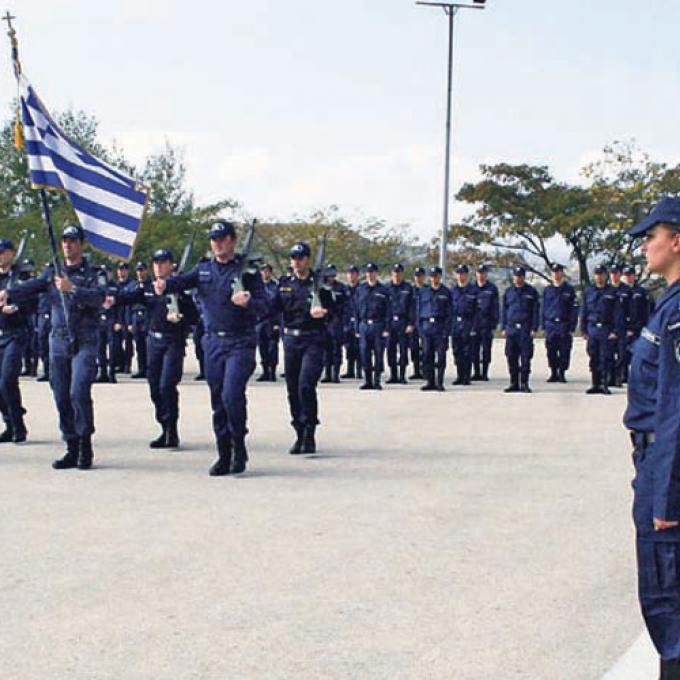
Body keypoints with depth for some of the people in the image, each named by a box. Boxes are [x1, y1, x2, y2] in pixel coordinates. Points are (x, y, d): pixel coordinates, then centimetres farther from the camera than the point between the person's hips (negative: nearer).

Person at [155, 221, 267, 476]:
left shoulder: (248, 271, -1)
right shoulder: (203, 270, 12)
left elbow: (263, 306, -6)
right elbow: (183, 281, -5)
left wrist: (247, 303, -27)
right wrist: (164, 284, -27)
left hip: (240, 342, -4)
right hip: (213, 342, 4)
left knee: (231, 395, -17)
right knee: (218, 401, 7)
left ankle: (239, 447, 2)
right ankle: (224, 456, 15)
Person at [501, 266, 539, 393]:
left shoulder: (531, 292, 4)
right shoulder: (508, 292, 13)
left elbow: (535, 311, 1)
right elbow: (504, 310, 15)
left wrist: (534, 328, -6)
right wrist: (504, 328, 8)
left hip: (525, 329, -3)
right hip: (511, 329, 3)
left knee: (525, 357, -4)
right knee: (511, 357, 3)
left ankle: (524, 383, 1)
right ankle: (514, 383, 10)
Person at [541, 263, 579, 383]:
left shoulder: (569, 289, 3)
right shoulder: (547, 290, 11)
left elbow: (574, 309, 1)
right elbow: (544, 308, 14)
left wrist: (572, 327, -6)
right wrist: (543, 325, 6)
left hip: (564, 325, -2)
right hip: (550, 325, 2)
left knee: (564, 352, -2)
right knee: (551, 352, 3)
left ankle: (562, 374, 6)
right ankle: (554, 374, 12)